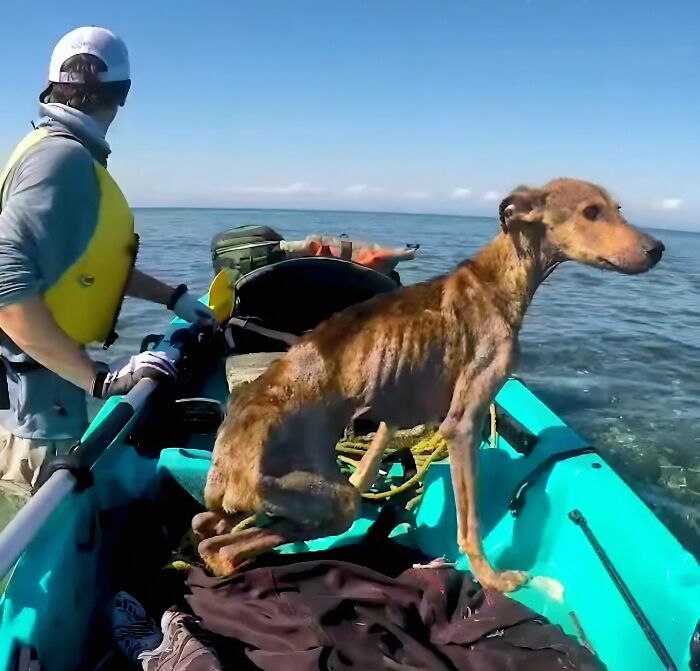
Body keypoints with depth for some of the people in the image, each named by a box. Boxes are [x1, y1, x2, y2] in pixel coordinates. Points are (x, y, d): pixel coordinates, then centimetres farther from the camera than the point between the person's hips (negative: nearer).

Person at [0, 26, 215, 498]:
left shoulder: (62, 151, 9)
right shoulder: (63, 157, -20)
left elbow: (88, 259, 19)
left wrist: (173, 297, 22)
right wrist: (100, 377, -29)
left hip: (45, 377, 9)